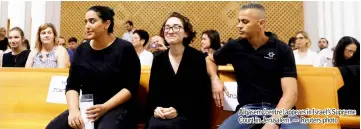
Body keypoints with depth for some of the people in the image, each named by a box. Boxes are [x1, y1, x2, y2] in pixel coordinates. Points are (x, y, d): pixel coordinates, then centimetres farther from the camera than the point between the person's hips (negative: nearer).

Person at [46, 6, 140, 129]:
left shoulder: (125, 49, -5)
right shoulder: (82, 50, 9)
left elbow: (130, 87, -9)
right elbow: (72, 85, 7)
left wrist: (105, 108, -18)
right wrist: (74, 110, -11)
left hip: (117, 108, -4)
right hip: (86, 108, 4)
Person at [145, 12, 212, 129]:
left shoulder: (198, 58, -3)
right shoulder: (158, 59, 8)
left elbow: (202, 94, -7)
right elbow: (152, 91, 8)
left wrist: (178, 110, -18)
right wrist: (155, 108, -13)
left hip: (190, 114, -3)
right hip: (162, 113, 3)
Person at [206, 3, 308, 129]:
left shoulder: (282, 50, -1)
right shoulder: (234, 47, 6)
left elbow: (290, 92, -8)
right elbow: (209, 59, 24)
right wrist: (215, 80, 3)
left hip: (279, 108, -2)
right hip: (247, 108, 2)